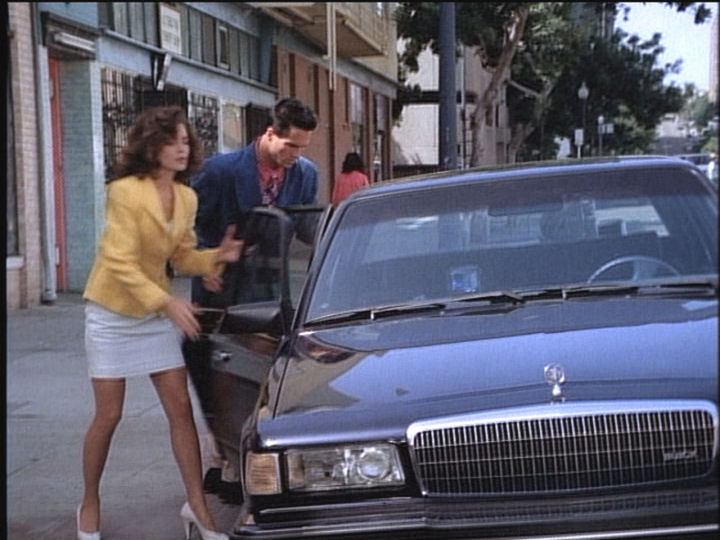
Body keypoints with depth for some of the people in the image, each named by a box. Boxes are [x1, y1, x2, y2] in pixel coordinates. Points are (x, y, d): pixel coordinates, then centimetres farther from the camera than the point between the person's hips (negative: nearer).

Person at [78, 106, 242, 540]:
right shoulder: (125, 191, -19)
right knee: (109, 415, 1)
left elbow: (182, 256, 7)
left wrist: (218, 256, -12)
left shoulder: (187, 197, 0)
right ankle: (90, 504, 21)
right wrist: (168, 302, -29)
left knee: (181, 408, 1)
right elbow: (121, 263, -22)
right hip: (113, 313, -5)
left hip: (157, 314, 5)